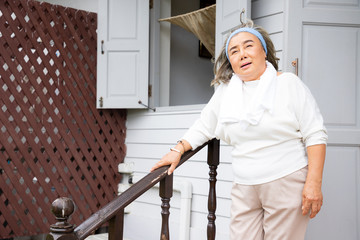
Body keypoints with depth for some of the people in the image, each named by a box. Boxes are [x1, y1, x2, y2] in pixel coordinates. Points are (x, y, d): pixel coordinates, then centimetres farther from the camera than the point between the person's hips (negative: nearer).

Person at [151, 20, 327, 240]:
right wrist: (178, 150, 7)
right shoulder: (225, 91, 10)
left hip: (287, 183, -3)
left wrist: (314, 183, -14)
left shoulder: (288, 83, -2)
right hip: (244, 187, 4)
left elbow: (315, 134, -6)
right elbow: (203, 127, 20)